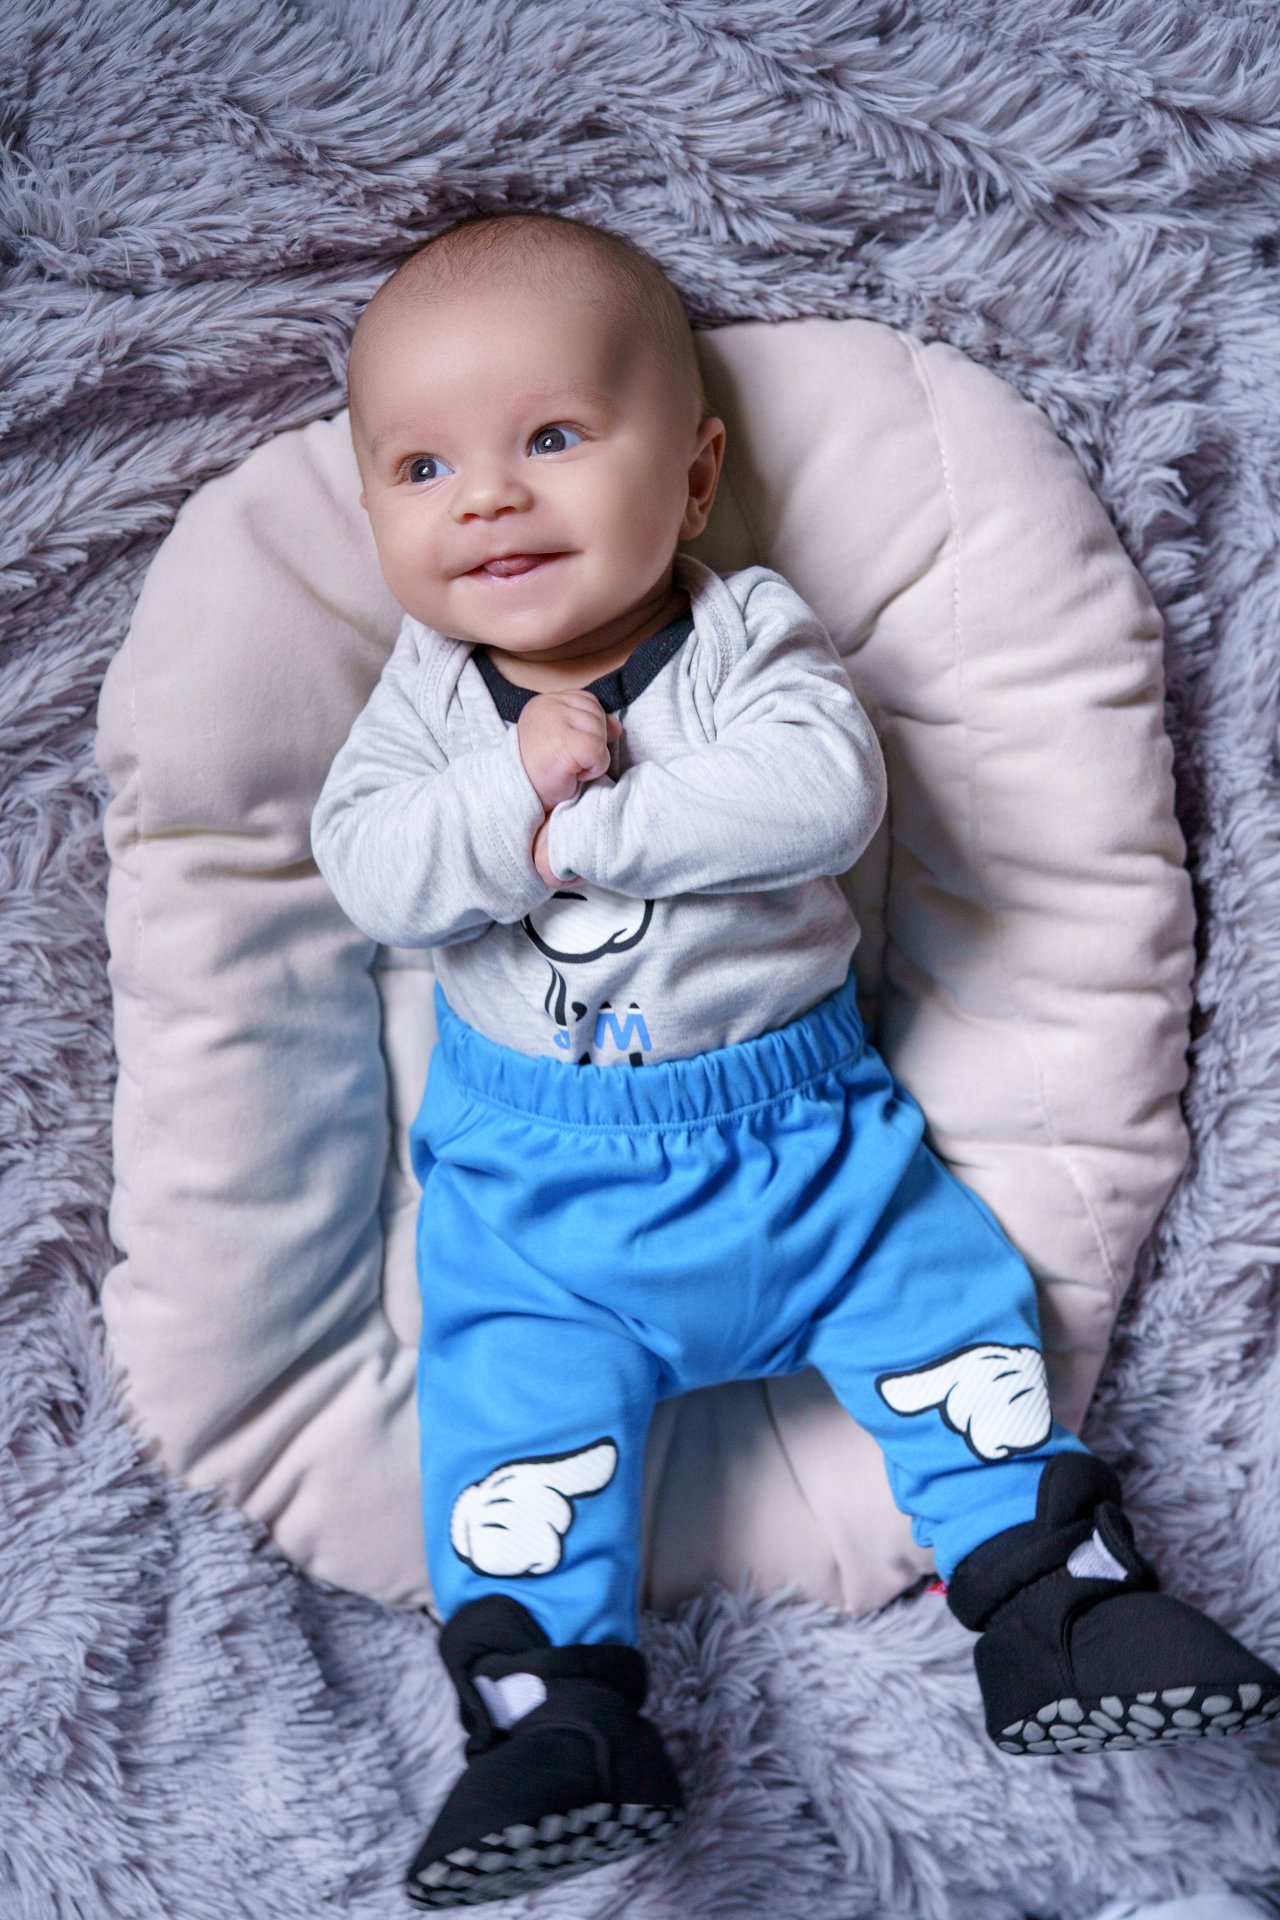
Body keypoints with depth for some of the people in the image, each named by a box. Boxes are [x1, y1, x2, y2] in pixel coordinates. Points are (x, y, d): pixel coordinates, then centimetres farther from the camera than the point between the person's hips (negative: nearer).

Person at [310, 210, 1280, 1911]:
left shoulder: (750, 636, -9)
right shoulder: (432, 688, -1)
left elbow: (826, 786, -28)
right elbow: (367, 869, -12)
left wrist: (584, 829, -29)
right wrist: (509, 791, -30)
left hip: (795, 1114, 0)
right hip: (533, 1162, 1)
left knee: (947, 1300, -2)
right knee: (516, 1391, -12)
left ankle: (1050, 1593, 14)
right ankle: (550, 1706, -1)